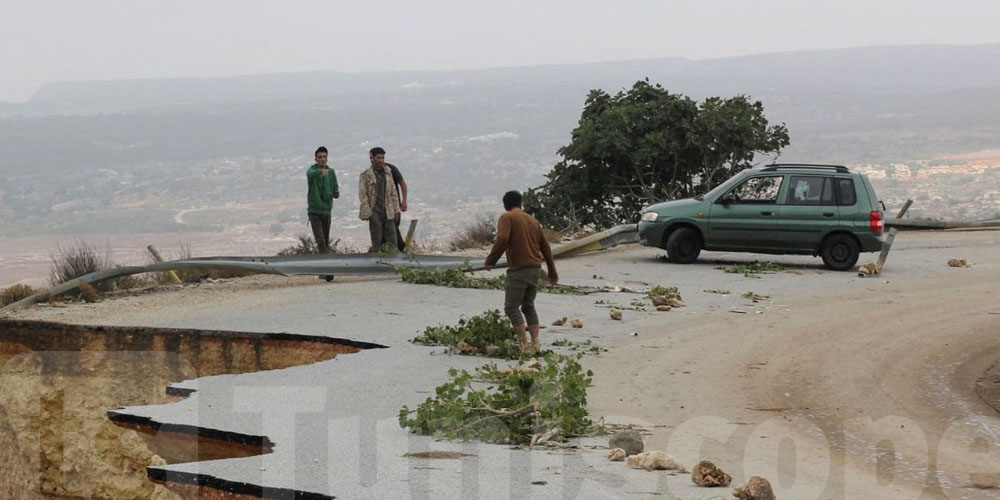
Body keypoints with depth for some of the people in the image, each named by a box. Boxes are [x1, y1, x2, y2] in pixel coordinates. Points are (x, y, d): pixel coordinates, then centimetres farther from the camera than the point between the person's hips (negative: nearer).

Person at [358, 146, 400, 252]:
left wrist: (396, 210, 8)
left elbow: (393, 193, 14)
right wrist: (368, 212, -12)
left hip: (388, 212, 4)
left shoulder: (388, 173, 11)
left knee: (392, 241, 1)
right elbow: (362, 194, -5)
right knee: (376, 241, -2)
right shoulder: (365, 175, -2)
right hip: (375, 212, -4)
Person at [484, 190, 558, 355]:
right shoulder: (533, 220, 18)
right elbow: (545, 247, 22)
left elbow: (502, 239, -20)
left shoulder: (507, 218, -2)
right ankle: (536, 343, 9)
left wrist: (490, 261, -11)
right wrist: (552, 272, 29)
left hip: (518, 269, -7)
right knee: (528, 306, 17)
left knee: (512, 308, -3)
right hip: (535, 268, 7)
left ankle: (525, 345, -11)